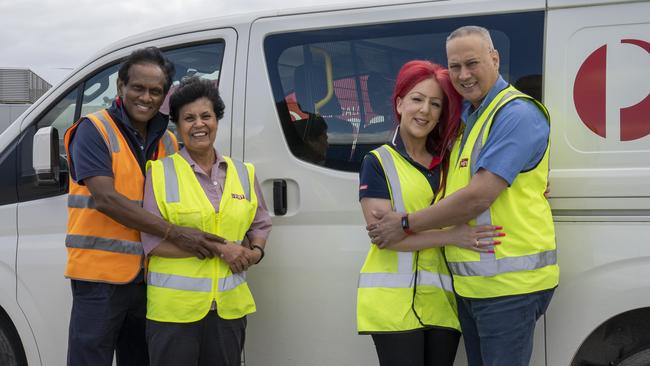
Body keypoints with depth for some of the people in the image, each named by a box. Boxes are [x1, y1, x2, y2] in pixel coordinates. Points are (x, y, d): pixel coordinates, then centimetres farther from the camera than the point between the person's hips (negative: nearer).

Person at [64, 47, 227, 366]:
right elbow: (106, 199, -19)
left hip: (147, 277, 6)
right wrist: (174, 233, -24)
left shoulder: (167, 142, 11)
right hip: (101, 275, -6)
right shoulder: (94, 130, -7)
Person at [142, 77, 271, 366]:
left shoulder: (243, 173, 10)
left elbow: (260, 223, 21)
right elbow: (153, 241, -9)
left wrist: (256, 250, -2)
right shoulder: (160, 173, -4)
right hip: (174, 307, -4)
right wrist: (219, 247, -15)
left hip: (230, 306, 4)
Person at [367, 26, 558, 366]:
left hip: (508, 285, -9)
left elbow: (478, 198, -21)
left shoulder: (516, 114, -14)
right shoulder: (468, 114, 15)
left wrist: (406, 224, -11)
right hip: (470, 283, 9)